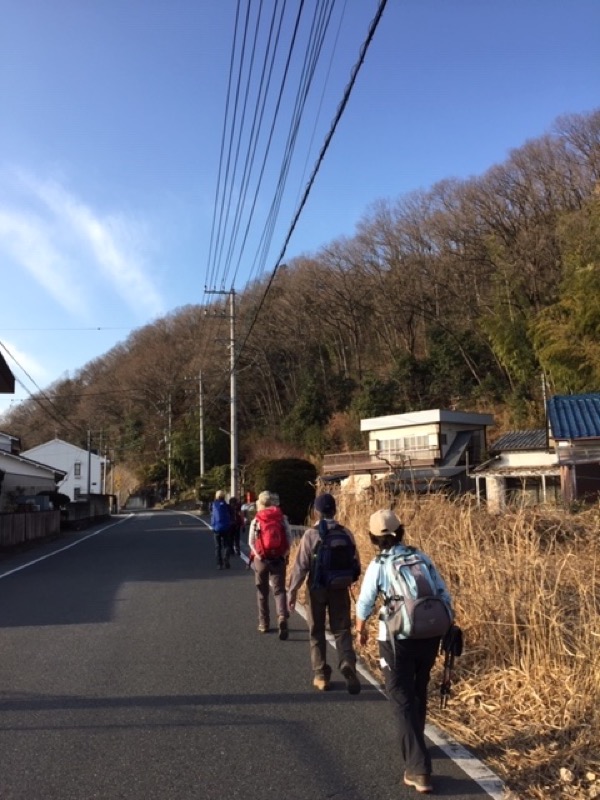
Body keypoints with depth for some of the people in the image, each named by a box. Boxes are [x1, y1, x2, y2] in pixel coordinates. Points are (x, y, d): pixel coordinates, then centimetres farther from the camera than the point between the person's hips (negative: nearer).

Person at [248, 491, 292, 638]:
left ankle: (264, 623, 21)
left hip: (261, 559, 0)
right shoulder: (282, 519, 0)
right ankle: (282, 616, -21)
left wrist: (258, 555, -1)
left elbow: (251, 541, -7)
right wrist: (285, 553, 0)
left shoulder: (256, 521, -4)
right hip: (279, 559, 0)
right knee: (279, 590, 3)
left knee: (262, 592, 14)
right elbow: (289, 538, -4)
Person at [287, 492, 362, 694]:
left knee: (317, 633, 14)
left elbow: (301, 565, -12)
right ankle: (348, 666, -10)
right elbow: (355, 564, 1)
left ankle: (321, 676, 19)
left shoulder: (311, 534, -12)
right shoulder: (346, 533, -4)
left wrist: (292, 590, -4)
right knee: (342, 631, 11)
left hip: (317, 589, -2)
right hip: (340, 589, 2)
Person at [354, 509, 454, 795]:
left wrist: (360, 630, 19)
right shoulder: (422, 557, 2)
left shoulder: (378, 565, -7)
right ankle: (414, 747, 43)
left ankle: (418, 769, -1)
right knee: (418, 693, 24)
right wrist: (448, 627, 14)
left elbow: (364, 604, 2)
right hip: (429, 635, 5)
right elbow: (444, 595, 3)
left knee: (402, 700, 4)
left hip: (398, 639, -5)